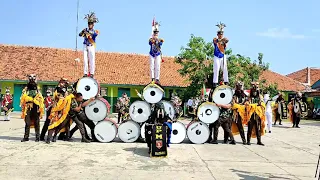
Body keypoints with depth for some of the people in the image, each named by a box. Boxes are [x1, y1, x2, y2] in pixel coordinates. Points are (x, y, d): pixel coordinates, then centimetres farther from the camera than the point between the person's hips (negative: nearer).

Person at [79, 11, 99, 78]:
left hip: (91, 47, -2)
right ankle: (85, 73, 5)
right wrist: (82, 32, -28)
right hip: (85, 46, 2)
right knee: (85, 60, 1)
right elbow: (80, 35, -6)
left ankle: (92, 73, 0)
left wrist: (89, 32, -36)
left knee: (92, 60, -4)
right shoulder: (85, 30, 9)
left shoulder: (95, 31, 4)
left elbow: (95, 34, -20)